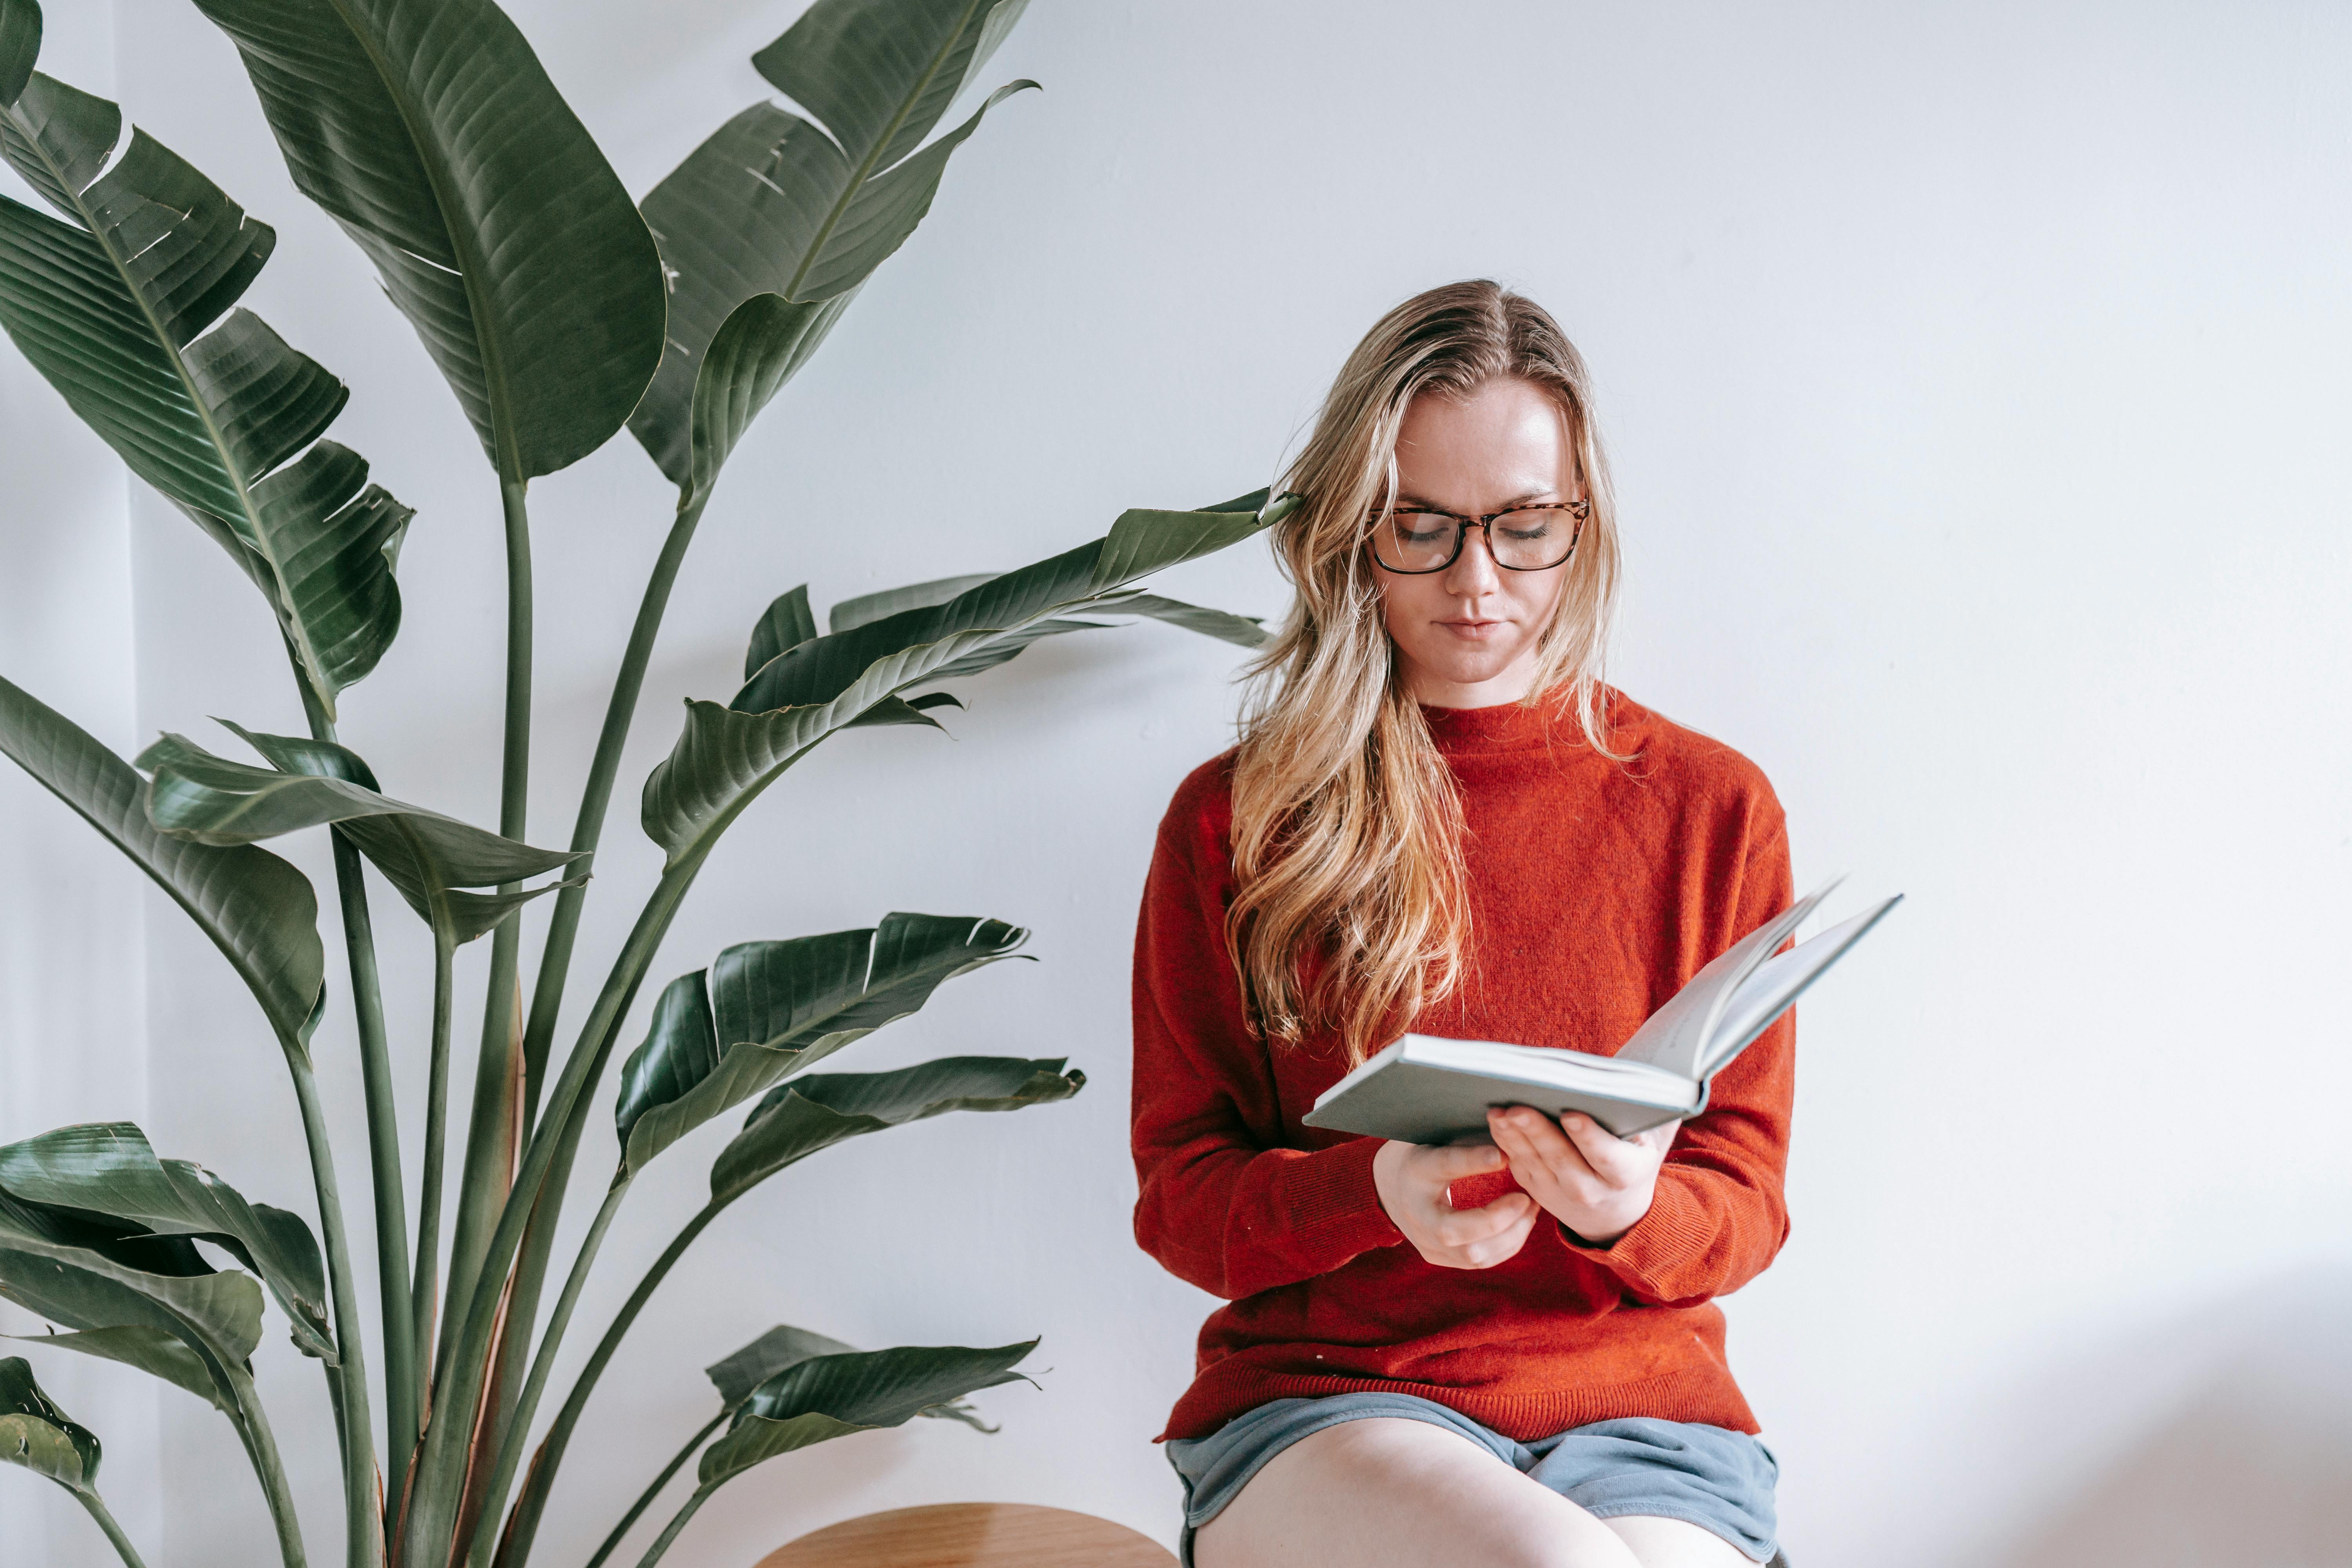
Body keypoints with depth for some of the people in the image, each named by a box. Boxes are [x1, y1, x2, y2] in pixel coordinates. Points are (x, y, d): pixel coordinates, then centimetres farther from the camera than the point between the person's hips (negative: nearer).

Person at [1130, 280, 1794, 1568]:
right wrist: (1375, 1194, -17)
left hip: (1637, 1408, 2)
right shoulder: (1229, 822, 6)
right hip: (1319, 1393, -1)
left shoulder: (1714, 809, 8)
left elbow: (1746, 1197, 8)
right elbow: (1178, 1194, 5)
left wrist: (1628, 1213, -16)